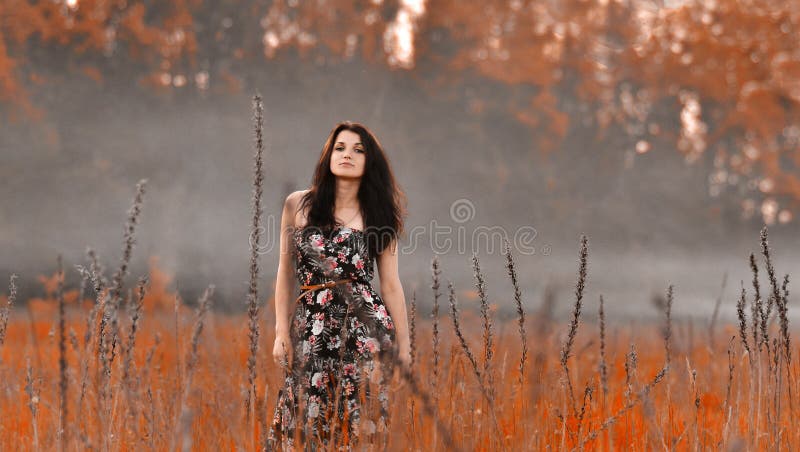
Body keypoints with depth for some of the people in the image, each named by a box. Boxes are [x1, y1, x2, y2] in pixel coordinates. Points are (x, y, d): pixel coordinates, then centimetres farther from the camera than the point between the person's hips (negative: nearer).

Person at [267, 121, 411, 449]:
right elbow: (285, 273, 9)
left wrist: (404, 345, 5)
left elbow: (391, 285, 8)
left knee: (362, 419, -4)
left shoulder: (379, 214, 9)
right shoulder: (298, 205, 7)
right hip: (311, 326, 1)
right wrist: (281, 332, 2)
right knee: (308, 419, 0)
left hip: (364, 324, 0)